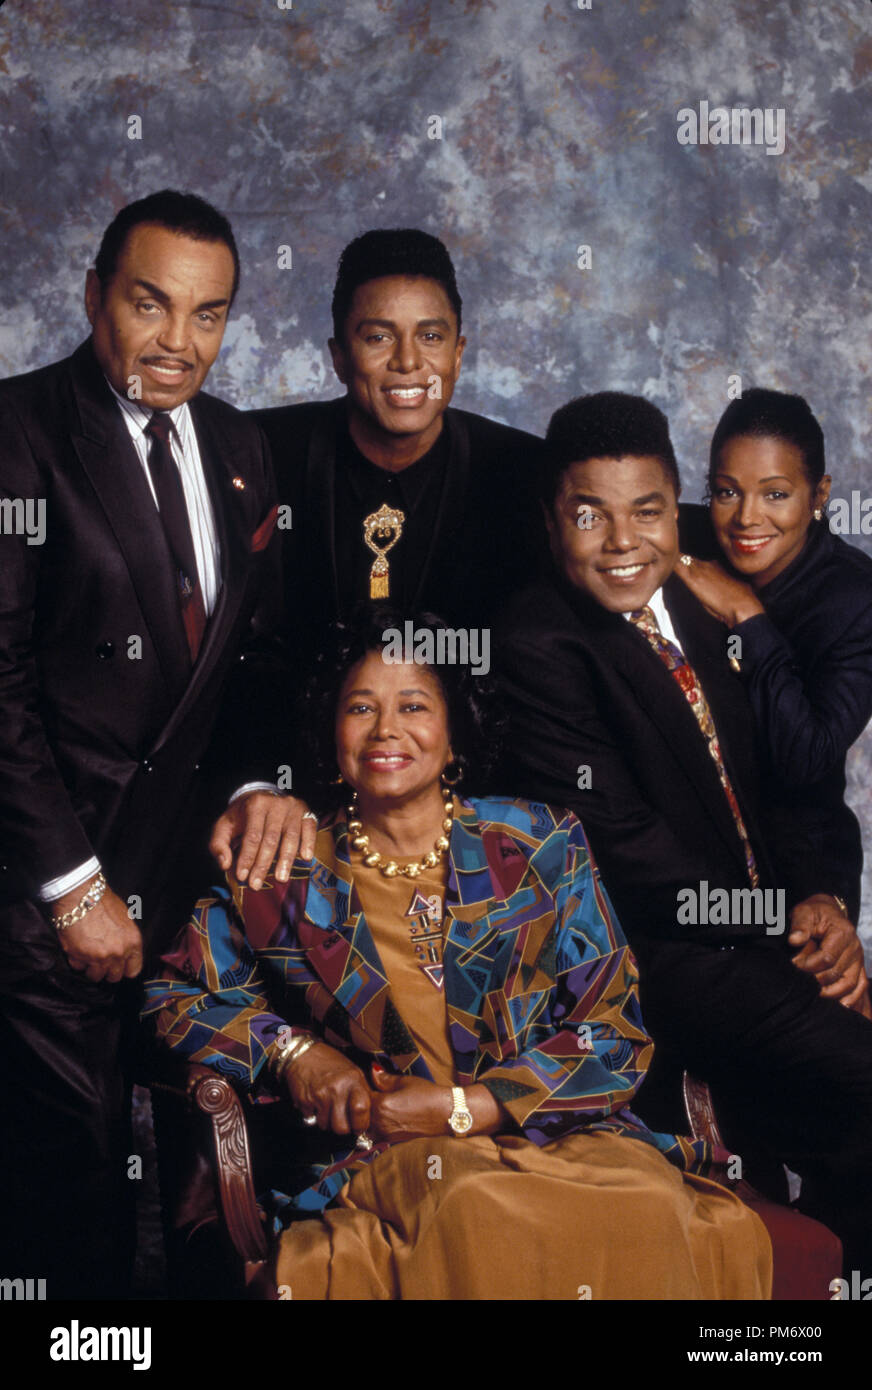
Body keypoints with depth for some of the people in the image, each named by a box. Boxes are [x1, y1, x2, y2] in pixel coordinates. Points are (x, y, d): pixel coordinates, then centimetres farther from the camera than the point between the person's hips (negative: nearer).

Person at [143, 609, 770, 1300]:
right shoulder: (285, 874, 9)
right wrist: (291, 1051, -3)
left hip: (558, 1134, 2)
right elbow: (170, 991, 15)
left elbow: (615, 1033, 5)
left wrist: (460, 1106, -7)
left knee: (649, 1207, -32)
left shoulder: (539, 846, 9)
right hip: (383, 1159, -2)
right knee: (479, 1206, -37)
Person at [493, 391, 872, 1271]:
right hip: (651, 959, -7)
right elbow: (626, 852, -15)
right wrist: (781, 915, -11)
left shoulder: (697, 612, 12)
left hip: (755, 940, 7)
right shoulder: (540, 644, -11)